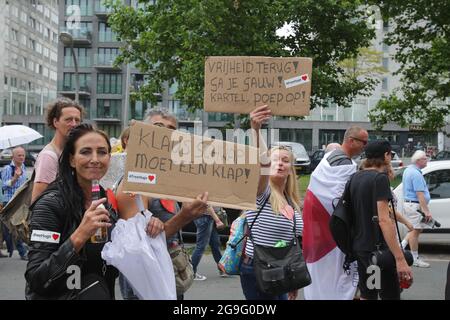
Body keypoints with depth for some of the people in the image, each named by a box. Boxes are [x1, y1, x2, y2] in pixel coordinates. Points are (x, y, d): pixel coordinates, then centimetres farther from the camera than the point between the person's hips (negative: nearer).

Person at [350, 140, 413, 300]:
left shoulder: (356, 177, 9)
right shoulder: (380, 178, -14)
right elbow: (383, 220, -22)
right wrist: (400, 259, -25)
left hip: (359, 246, 8)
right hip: (377, 248, -8)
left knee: (367, 295, 14)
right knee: (391, 295, -1)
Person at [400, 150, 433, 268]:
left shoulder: (408, 170, 13)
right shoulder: (416, 173, -19)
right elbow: (420, 194, -24)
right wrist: (426, 210, -23)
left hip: (408, 202, 10)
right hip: (414, 205, -10)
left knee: (417, 229, 16)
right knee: (415, 230, -3)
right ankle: (415, 259, 4)